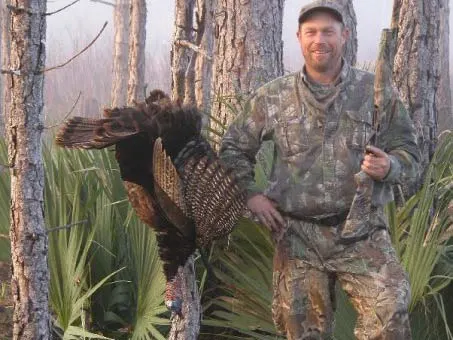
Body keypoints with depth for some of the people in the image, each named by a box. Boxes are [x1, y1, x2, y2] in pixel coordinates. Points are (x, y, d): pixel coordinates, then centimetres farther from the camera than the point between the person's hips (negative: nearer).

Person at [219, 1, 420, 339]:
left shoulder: (377, 91, 2)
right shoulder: (272, 97, 5)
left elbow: (409, 153, 7)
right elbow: (233, 149, 16)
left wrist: (389, 166, -16)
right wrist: (251, 194, 2)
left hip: (362, 231, -1)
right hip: (297, 234, 2)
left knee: (390, 311, -22)